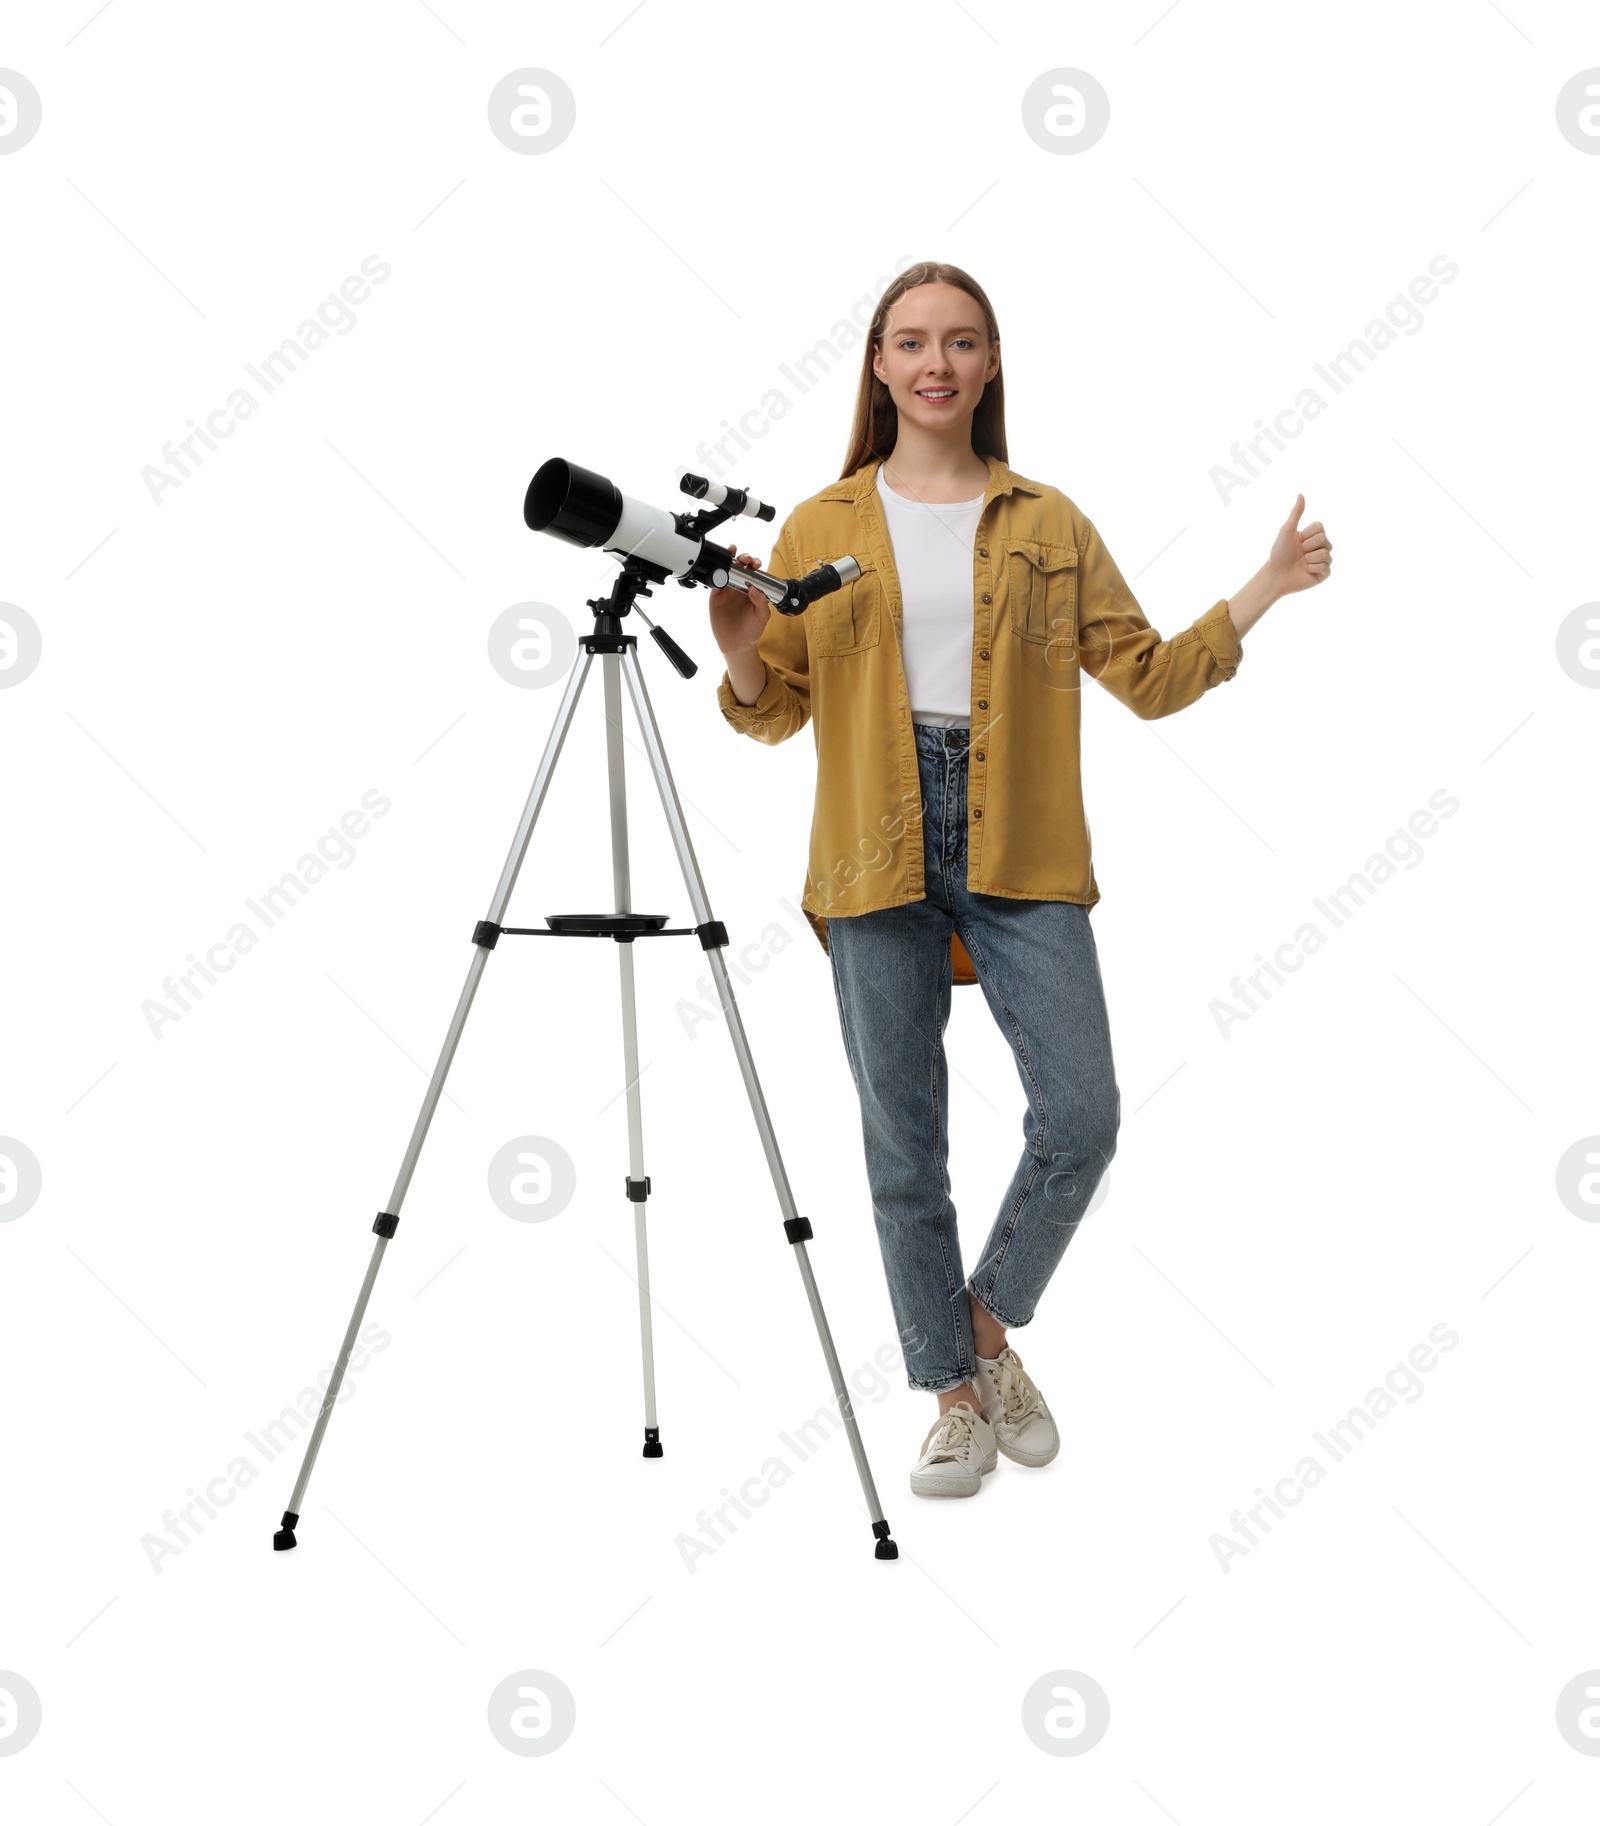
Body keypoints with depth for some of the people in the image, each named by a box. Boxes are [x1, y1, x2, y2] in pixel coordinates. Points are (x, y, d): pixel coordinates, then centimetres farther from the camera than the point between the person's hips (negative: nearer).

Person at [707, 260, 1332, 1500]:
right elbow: (774, 713, 9)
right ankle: (956, 1396, 18)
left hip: (1020, 852, 0)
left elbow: (1147, 678, 9)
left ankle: (992, 1325, 16)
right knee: (904, 1145, 3)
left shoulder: (1049, 524, 10)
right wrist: (741, 647, -11)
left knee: (1082, 1115, -11)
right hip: (876, 853, 0)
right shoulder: (822, 528, 9)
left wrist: (1260, 595, 1)